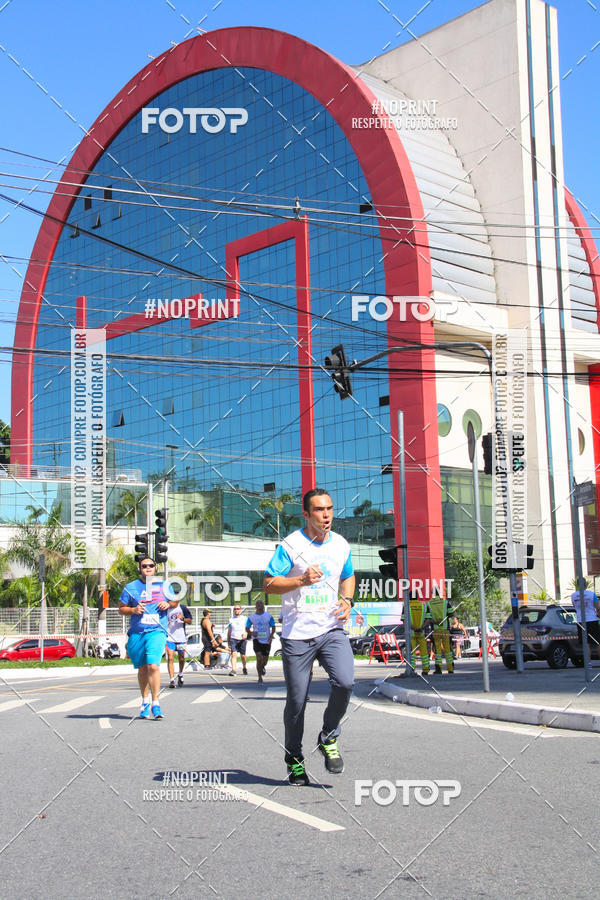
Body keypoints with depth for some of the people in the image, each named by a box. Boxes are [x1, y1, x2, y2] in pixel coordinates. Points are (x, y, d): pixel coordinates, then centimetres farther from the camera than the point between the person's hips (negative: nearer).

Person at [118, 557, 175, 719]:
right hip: (136, 633, 2)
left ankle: (155, 703, -13)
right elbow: (121, 608, 10)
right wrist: (133, 610, -10)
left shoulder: (163, 585, 8)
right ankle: (145, 701, 28)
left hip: (157, 632, -1)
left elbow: (175, 601, 21)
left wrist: (168, 604, -1)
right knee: (142, 668, 10)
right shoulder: (131, 587, 6)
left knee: (153, 666, -17)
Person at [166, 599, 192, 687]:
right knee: (170, 658, -13)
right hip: (170, 638, 0)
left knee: (181, 658, 11)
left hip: (181, 638, 0)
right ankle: (172, 680, -14)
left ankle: (180, 675, 37)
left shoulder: (183, 608, -1)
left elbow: (190, 621, 1)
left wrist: (182, 619, -17)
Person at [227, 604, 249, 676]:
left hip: (242, 639, -1)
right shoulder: (231, 619, 15)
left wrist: (246, 633, -20)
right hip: (233, 639, 1)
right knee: (234, 654, -15)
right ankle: (233, 670, -22)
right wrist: (228, 642, 17)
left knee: (243, 655, 6)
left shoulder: (244, 619, 8)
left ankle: (244, 668, 30)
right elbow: (229, 631, 20)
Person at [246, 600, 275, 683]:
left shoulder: (269, 616, 0)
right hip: (257, 639, -1)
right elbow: (247, 628, 8)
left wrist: (271, 636, -13)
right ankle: (260, 677, -6)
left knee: (265, 661, 9)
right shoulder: (251, 617, 0)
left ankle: (262, 667, 46)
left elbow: (273, 627, 5)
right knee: (259, 658, -18)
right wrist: (251, 633, -14)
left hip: (266, 640, 1)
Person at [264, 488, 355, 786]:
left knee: (345, 681, -20)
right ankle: (294, 758, 25)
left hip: (332, 630, 3)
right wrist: (302, 580, -21)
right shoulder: (291, 545, -6)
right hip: (297, 634, -3)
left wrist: (347, 600, 6)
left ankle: (329, 738, 6)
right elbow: (269, 583, -7)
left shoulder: (341, 544, 9)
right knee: (296, 701, 2)